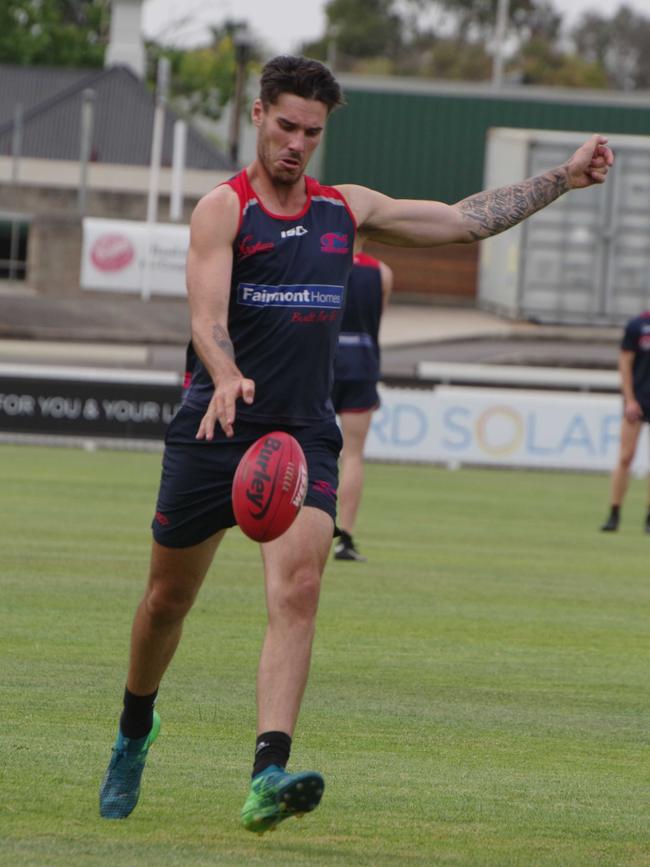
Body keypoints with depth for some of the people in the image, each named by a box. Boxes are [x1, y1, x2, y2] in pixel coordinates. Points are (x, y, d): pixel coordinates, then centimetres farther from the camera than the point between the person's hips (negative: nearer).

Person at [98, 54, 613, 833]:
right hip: (214, 430, -3)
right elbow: (206, 315, -19)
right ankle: (135, 731, 37)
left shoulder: (345, 209, 12)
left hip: (305, 435, 3)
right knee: (168, 598, 9)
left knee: (297, 592, -19)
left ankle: (269, 773, -30)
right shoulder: (223, 208, -4)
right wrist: (227, 380, -39)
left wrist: (563, 179, 18)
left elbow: (464, 220, 20)